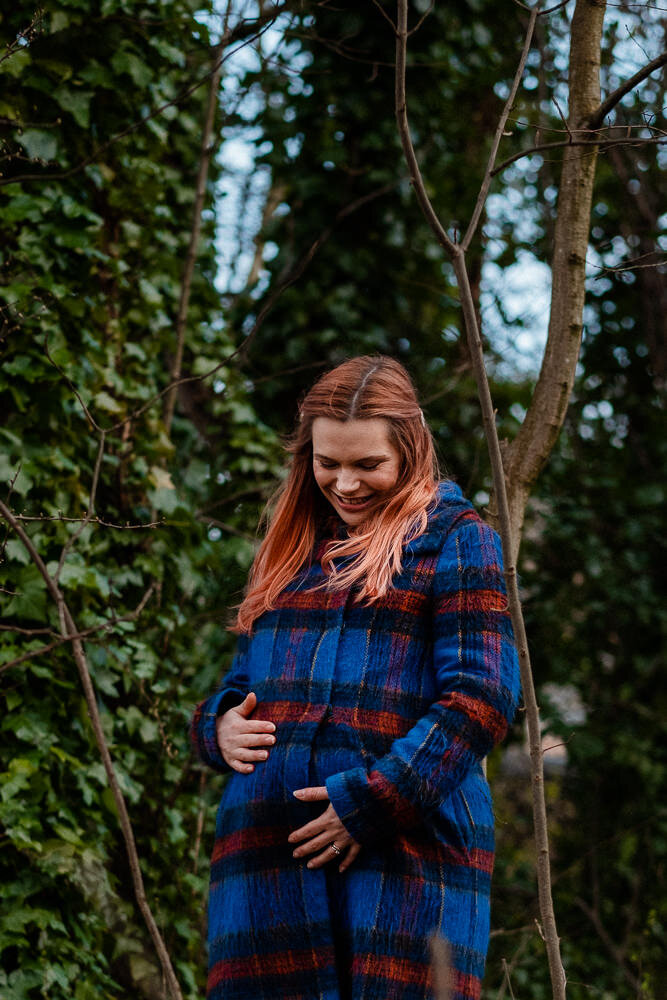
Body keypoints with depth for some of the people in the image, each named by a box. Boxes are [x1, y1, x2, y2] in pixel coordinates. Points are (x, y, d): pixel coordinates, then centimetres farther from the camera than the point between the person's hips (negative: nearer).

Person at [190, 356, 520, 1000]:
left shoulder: (456, 541, 4)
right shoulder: (290, 552, 22)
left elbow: (482, 697, -7)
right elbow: (241, 682, 28)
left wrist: (372, 802, -16)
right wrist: (219, 727, 3)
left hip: (405, 844, -5)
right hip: (270, 845, 5)